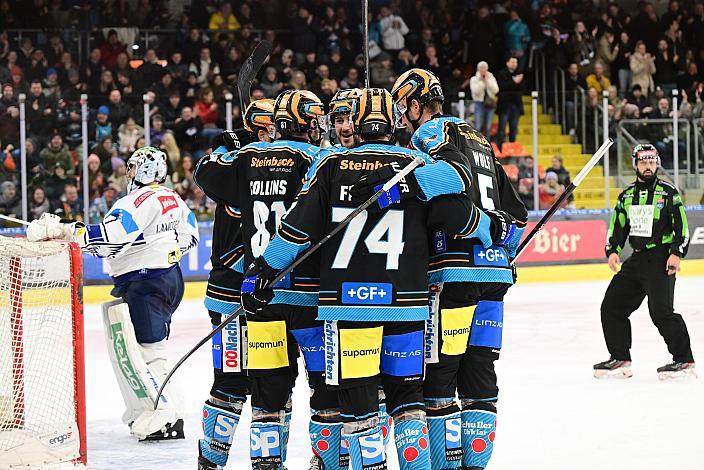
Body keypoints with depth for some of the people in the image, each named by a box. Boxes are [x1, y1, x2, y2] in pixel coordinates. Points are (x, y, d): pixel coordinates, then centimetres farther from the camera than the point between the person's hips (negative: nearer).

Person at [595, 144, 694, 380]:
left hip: (661, 259, -7)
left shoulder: (668, 193, -3)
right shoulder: (626, 195, 13)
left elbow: (681, 226, -6)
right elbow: (617, 226, 17)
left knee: (661, 311, -18)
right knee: (611, 306, 5)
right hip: (636, 260, 7)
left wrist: (676, 253, -17)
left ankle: (684, 360, -12)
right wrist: (613, 250, 2)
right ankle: (620, 359, 14)